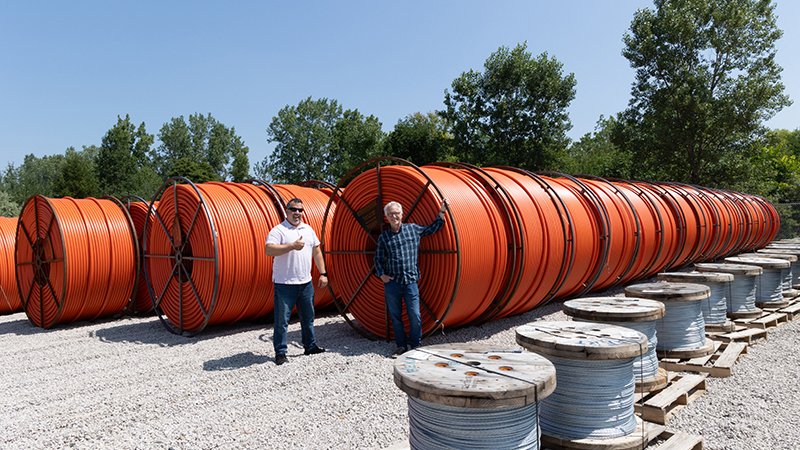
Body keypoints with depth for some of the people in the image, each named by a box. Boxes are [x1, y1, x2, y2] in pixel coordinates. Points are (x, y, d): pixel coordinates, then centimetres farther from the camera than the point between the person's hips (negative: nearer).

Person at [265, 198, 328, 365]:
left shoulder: (308, 229, 13)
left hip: (306, 283, 6)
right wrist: (292, 246, -27)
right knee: (282, 320, 1)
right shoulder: (278, 230, -7)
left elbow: (316, 252, 18)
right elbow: (269, 250, -22)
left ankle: (310, 346, 30)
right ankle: (280, 352, 13)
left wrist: (323, 273, 13)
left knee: (308, 317, 16)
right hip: (284, 284, -5)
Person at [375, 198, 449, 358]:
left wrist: (442, 212, 13)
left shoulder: (413, 229, 7)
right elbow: (378, 258, 13)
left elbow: (433, 228, 20)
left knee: (415, 315, -3)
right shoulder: (383, 237, 6)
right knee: (395, 316, 7)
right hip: (391, 282, 1)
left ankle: (415, 345, 16)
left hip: (411, 281, -1)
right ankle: (402, 346, 22)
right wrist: (381, 274, 0)